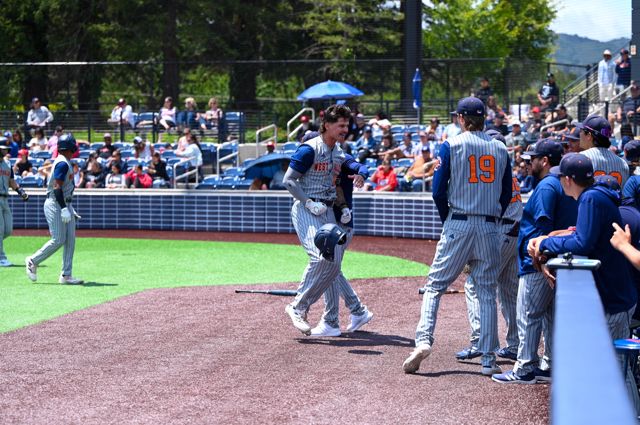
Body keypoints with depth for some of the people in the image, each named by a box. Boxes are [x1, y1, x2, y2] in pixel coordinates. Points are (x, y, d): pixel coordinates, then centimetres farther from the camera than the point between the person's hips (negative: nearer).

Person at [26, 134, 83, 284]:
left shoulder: (66, 163, 16)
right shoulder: (63, 163, -15)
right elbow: (57, 187, -22)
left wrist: (69, 208, 22)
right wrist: (64, 209, -26)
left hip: (65, 204, 10)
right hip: (55, 204, -10)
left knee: (70, 239, 3)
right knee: (58, 240, -10)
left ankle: (66, 275, 4)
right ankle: (33, 261, 6)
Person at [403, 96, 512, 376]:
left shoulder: (451, 145, -1)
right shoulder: (500, 149, 9)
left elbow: (438, 190, -4)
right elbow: (506, 194, 11)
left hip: (458, 225, -3)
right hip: (490, 227, 3)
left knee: (435, 284, 3)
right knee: (487, 292, 5)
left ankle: (424, 340, -15)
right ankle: (489, 360, 4)